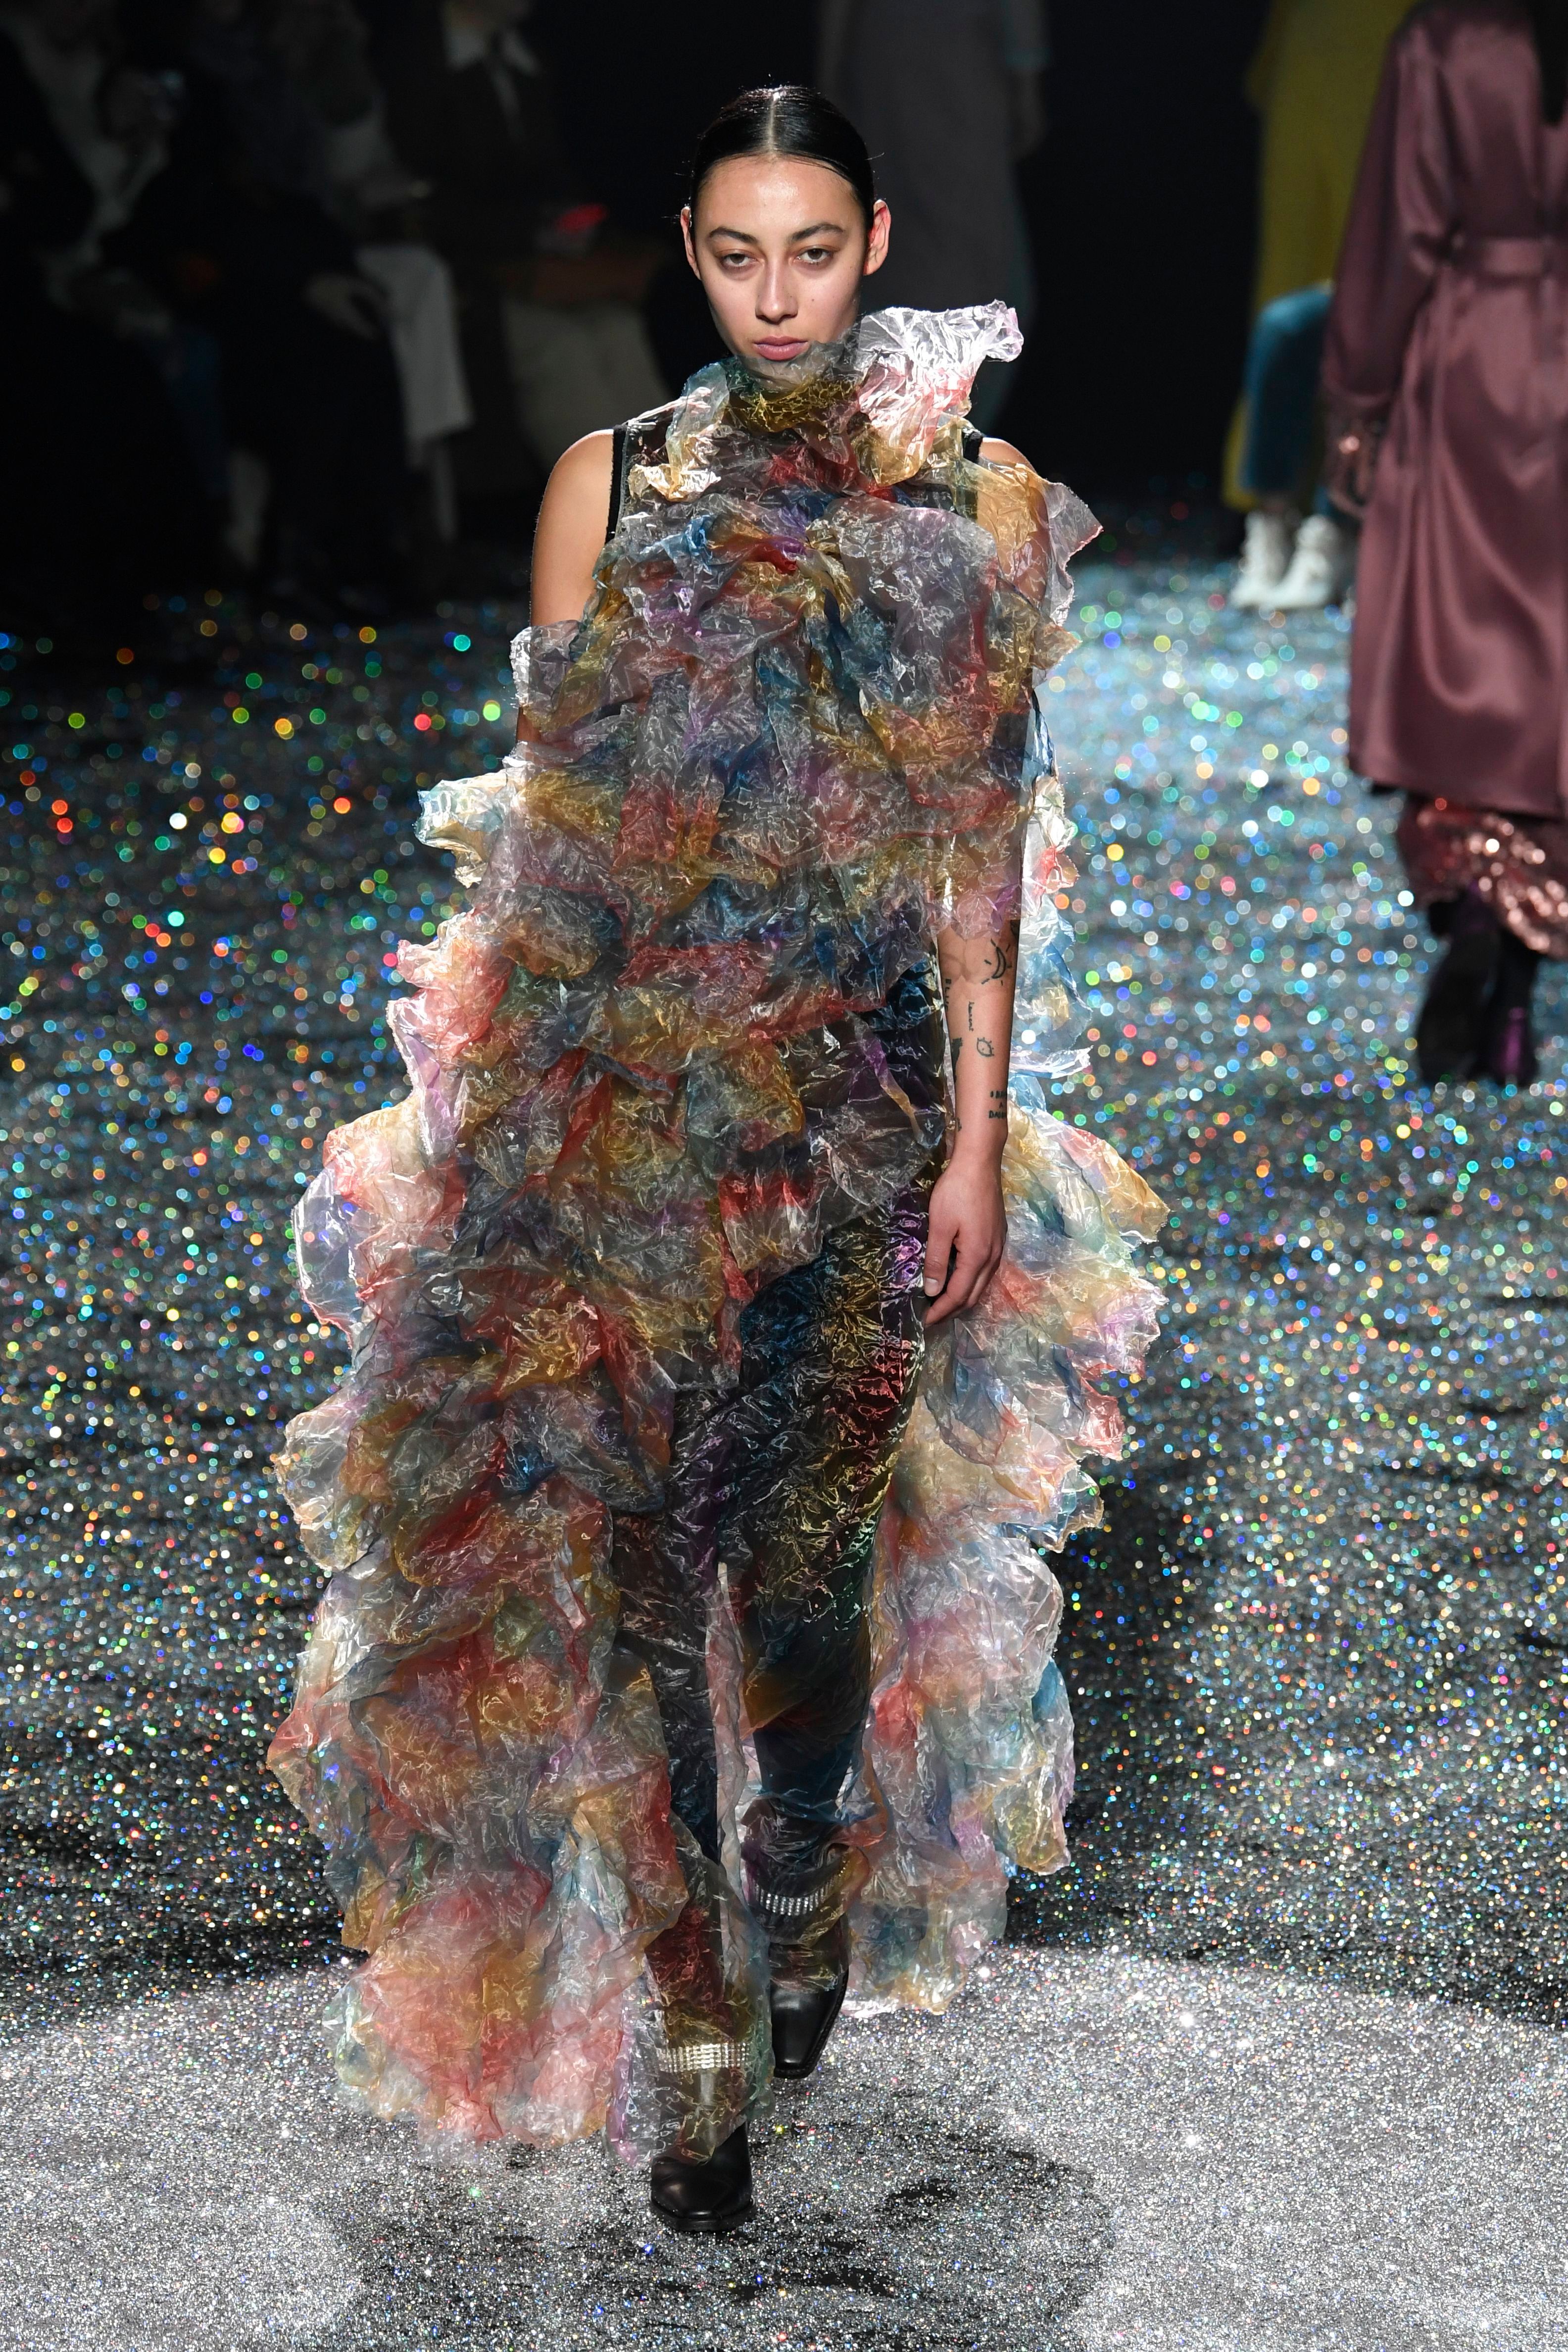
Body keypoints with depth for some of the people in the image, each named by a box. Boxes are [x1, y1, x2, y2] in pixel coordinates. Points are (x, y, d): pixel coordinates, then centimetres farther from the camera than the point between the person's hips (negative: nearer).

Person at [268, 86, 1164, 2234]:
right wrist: (504, 1097, 2)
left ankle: (810, 1893, 34)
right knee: (625, 1567, -2)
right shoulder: (610, 482, 5)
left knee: (805, 1557, 4)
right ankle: (692, 2024, 9)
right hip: (614, 1096, 1)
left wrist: (981, 1136, -2)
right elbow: (546, 816, 6)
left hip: (863, 1099, 0)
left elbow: (986, 842, 2)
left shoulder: (979, 501, 3)